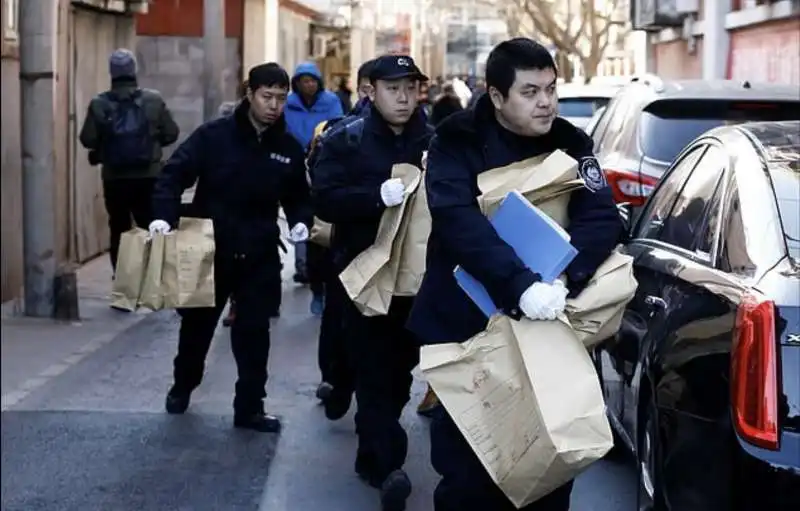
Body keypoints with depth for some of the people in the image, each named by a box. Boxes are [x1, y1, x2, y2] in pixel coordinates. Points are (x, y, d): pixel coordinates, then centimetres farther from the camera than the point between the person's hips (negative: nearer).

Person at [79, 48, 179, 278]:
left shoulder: (98, 104, -5)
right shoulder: (154, 99, -5)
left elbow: (87, 140, -6)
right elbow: (171, 134, 0)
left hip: (114, 178, 0)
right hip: (148, 176, 0)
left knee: (118, 231, 10)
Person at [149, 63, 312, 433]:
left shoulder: (289, 149, 1)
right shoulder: (214, 135, -10)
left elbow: (297, 197, 13)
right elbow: (175, 173, -12)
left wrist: (300, 221, -8)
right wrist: (163, 215, -27)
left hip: (259, 255, 2)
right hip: (208, 249, -1)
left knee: (253, 331, 3)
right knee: (197, 323, 16)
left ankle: (249, 408, 14)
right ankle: (182, 386, 41)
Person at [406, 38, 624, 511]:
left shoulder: (570, 144, 0)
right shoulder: (458, 142, -10)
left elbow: (602, 218, -12)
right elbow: (458, 220, -25)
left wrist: (563, 281, -31)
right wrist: (520, 284, -39)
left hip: (545, 328, 3)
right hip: (465, 325, -2)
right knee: (466, 471, 6)